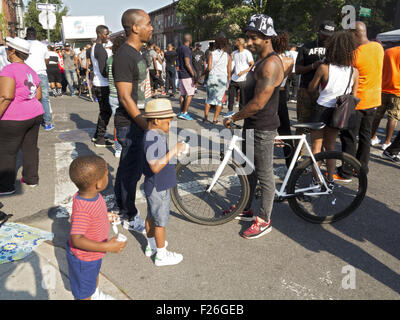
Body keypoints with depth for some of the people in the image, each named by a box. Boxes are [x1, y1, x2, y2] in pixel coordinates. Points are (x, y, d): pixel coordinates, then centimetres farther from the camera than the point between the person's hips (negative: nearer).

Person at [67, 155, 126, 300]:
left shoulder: (93, 195, -14)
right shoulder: (82, 210, -42)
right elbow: (76, 239, -42)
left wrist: (105, 216, -1)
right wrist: (107, 247, -43)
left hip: (94, 253, 9)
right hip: (83, 257, -9)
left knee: (95, 273, 37)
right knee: (84, 290, 20)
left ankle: (96, 295, 65)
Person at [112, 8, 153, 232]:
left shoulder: (137, 53, 14)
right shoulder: (124, 56, -18)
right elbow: (125, 98, -22)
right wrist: (148, 127, -21)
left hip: (139, 121, 10)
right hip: (131, 124, -10)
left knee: (127, 168, 18)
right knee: (132, 171, 0)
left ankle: (123, 211, 34)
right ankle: (131, 218, 16)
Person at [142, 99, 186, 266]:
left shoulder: (155, 135, 5)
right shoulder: (152, 139, -27)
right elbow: (155, 166, -34)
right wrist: (174, 151, -32)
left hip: (155, 186, 10)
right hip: (158, 189, -10)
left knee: (151, 216, 23)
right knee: (161, 221, 5)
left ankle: (151, 245, 42)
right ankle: (161, 255, 21)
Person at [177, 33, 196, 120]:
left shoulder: (180, 48, 14)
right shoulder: (186, 49, -15)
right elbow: (187, 64, -21)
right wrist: (193, 75, -17)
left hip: (181, 74, 9)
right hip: (187, 75, -9)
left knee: (183, 94, 12)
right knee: (190, 94, -6)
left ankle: (181, 112, 15)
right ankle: (184, 113, -8)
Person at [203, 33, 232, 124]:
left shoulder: (212, 54, 0)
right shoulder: (227, 56, 2)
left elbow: (209, 68, -7)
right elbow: (229, 71, 3)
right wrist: (228, 82, 12)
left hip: (212, 77, 0)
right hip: (223, 78, 0)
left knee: (209, 98, 13)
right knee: (219, 99, 7)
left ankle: (205, 117, 9)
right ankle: (215, 119, 9)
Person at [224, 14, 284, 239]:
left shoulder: (271, 64, -21)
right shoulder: (262, 60, 13)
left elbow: (258, 103, -24)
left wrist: (233, 118, -13)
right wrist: (239, 118, 19)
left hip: (263, 127, -11)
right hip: (252, 124, 11)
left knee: (265, 174, 1)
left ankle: (264, 221, 16)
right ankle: (247, 209, 37)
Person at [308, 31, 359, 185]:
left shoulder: (324, 68, -17)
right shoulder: (354, 71, -6)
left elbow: (311, 89, -3)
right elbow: (354, 96, 2)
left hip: (322, 110, -4)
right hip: (339, 113, 4)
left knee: (316, 147, 10)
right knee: (330, 147, 19)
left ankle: (316, 181, 15)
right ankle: (330, 181, 25)